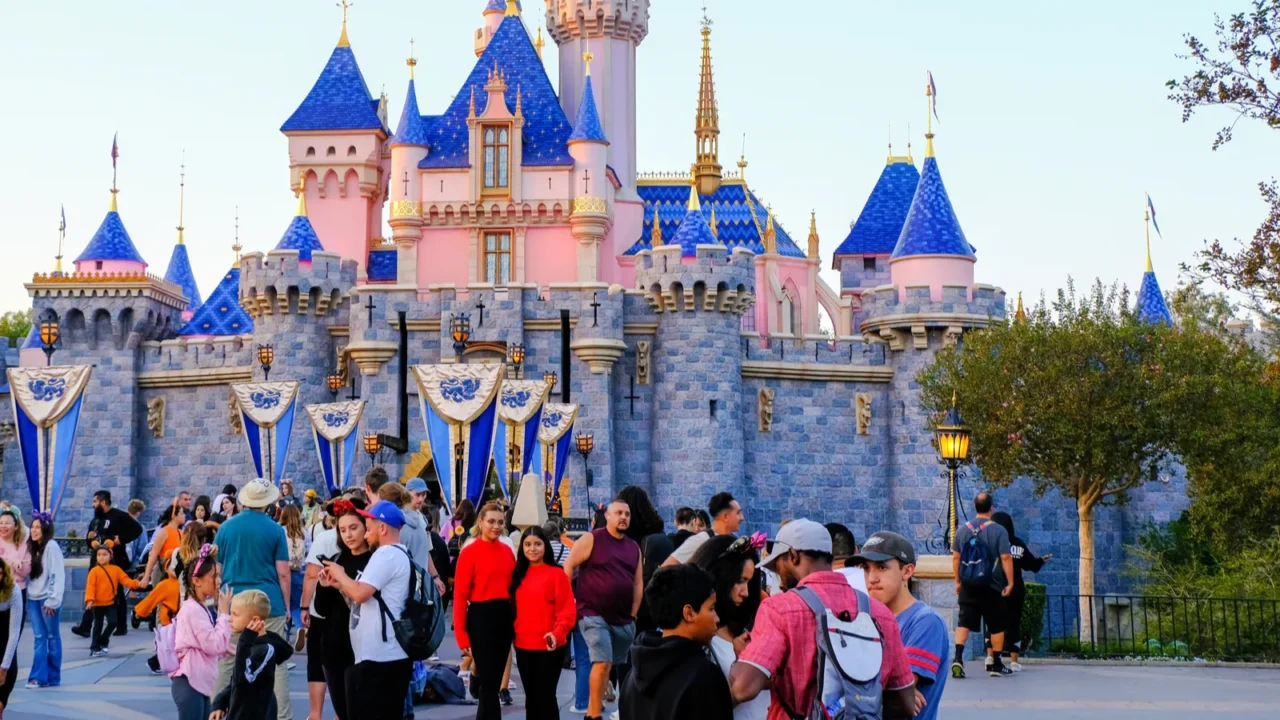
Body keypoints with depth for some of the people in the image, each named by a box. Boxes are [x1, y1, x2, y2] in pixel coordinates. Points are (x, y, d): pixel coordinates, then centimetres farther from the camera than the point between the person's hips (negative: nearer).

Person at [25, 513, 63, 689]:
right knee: (39, 638, 4)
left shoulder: (51, 546, -8)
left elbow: (58, 575, -13)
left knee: (52, 637, 4)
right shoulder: (31, 547, 14)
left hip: (47, 598, -6)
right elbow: (27, 573, 13)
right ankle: (38, 676, 2)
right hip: (33, 598, 6)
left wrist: (53, 600, -17)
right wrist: (26, 599, 5)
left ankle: (53, 676, 9)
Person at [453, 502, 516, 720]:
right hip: (481, 617, -5)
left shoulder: (507, 551, 9)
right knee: (489, 683, -4)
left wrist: (517, 620, 5)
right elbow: (460, 595, -10)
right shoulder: (470, 552, -8)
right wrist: (461, 634, -14)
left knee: (493, 680, 15)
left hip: (505, 616, 5)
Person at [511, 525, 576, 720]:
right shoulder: (518, 574, 11)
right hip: (523, 646, 5)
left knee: (545, 696, -2)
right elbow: (513, 607, 13)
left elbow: (567, 609, -11)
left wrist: (558, 633, -25)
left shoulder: (556, 573, -6)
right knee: (531, 697, 12)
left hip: (549, 647, -5)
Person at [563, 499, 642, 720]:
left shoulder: (634, 548, 12)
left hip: (623, 619, 6)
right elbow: (568, 567, -5)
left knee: (618, 666, 10)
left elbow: (638, 582, 13)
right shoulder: (591, 540, -4)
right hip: (593, 614, -6)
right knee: (603, 662, -15)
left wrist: (633, 614, 6)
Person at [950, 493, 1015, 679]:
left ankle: (957, 658, -18)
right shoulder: (998, 531, -8)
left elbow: (955, 557, 8)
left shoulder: (962, 529, 4)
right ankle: (996, 665, 17)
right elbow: (1006, 558, -12)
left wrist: (957, 581, 16)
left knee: (964, 622, 2)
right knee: (997, 626, 11)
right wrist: (1010, 583, -6)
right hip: (992, 586, -3)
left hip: (968, 586, 3)